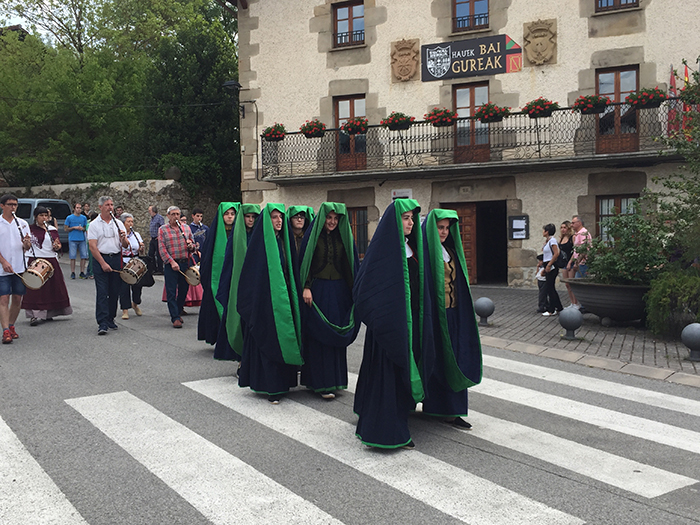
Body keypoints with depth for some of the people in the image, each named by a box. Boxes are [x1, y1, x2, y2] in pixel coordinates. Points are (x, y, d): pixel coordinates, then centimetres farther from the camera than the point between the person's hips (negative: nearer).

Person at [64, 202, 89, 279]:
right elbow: (65, 229, 3)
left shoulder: (84, 218, 11)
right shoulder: (69, 218, 2)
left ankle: (82, 272, 6)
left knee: (84, 256, -1)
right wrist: (74, 227, -10)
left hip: (82, 239, 3)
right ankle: (72, 273, 7)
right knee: (72, 256, 0)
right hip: (72, 239, -3)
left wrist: (82, 229, -4)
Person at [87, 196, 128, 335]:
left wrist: (123, 238, -14)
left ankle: (110, 319, 21)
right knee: (102, 293, -8)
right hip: (100, 259, -4)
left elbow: (126, 246, 9)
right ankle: (102, 323, -10)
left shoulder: (118, 223, 11)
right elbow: (92, 246, -7)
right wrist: (103, 263, -14)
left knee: (115, 292, 8)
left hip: (117, 259, 4)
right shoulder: (94, 224, 0)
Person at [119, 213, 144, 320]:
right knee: (124, 286, -4)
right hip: (122, 263, -3)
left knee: (138, 284, -1)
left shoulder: (136, 234, 13)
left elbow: (141, 251, 11)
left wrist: (141, 248, -11)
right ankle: (125, 310, 5)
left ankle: (135, 303, 26)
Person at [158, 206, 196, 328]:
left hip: (186, 263, 3)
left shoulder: (186, 228, 12)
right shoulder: (162, 229, 2)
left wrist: (191, 245, -8)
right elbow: (162, 248, -5)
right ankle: (175, 318, -1)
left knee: (183, 290, 9)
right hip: (170, 265, -3)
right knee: (171, 292, -5)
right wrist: (172, 262, -16)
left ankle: (177, 312, 27)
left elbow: (193, 244, 18)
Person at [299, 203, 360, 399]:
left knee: (336, 335, 8)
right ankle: (322, 383, -1)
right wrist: (306, 287, -14)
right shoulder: (313, 235, -1)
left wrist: (354, 290, 5)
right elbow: (306, 262, -5)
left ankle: (335, 379, 18)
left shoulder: (343, 237, 9)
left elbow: (350, 264, 9)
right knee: (319, 336, -3)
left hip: (338, 291, 4)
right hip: (318, 289, -4)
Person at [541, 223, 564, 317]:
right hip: (548, 267, 10)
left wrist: (549, 265, -20)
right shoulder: (547, 241, 15)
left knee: (550, 288, -6)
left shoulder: (552, 240, -13)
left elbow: (556, 254, -21)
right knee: (551, 289, 12)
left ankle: (551, 310, -1)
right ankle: (559, 308, 19)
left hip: (552, 267, -10)